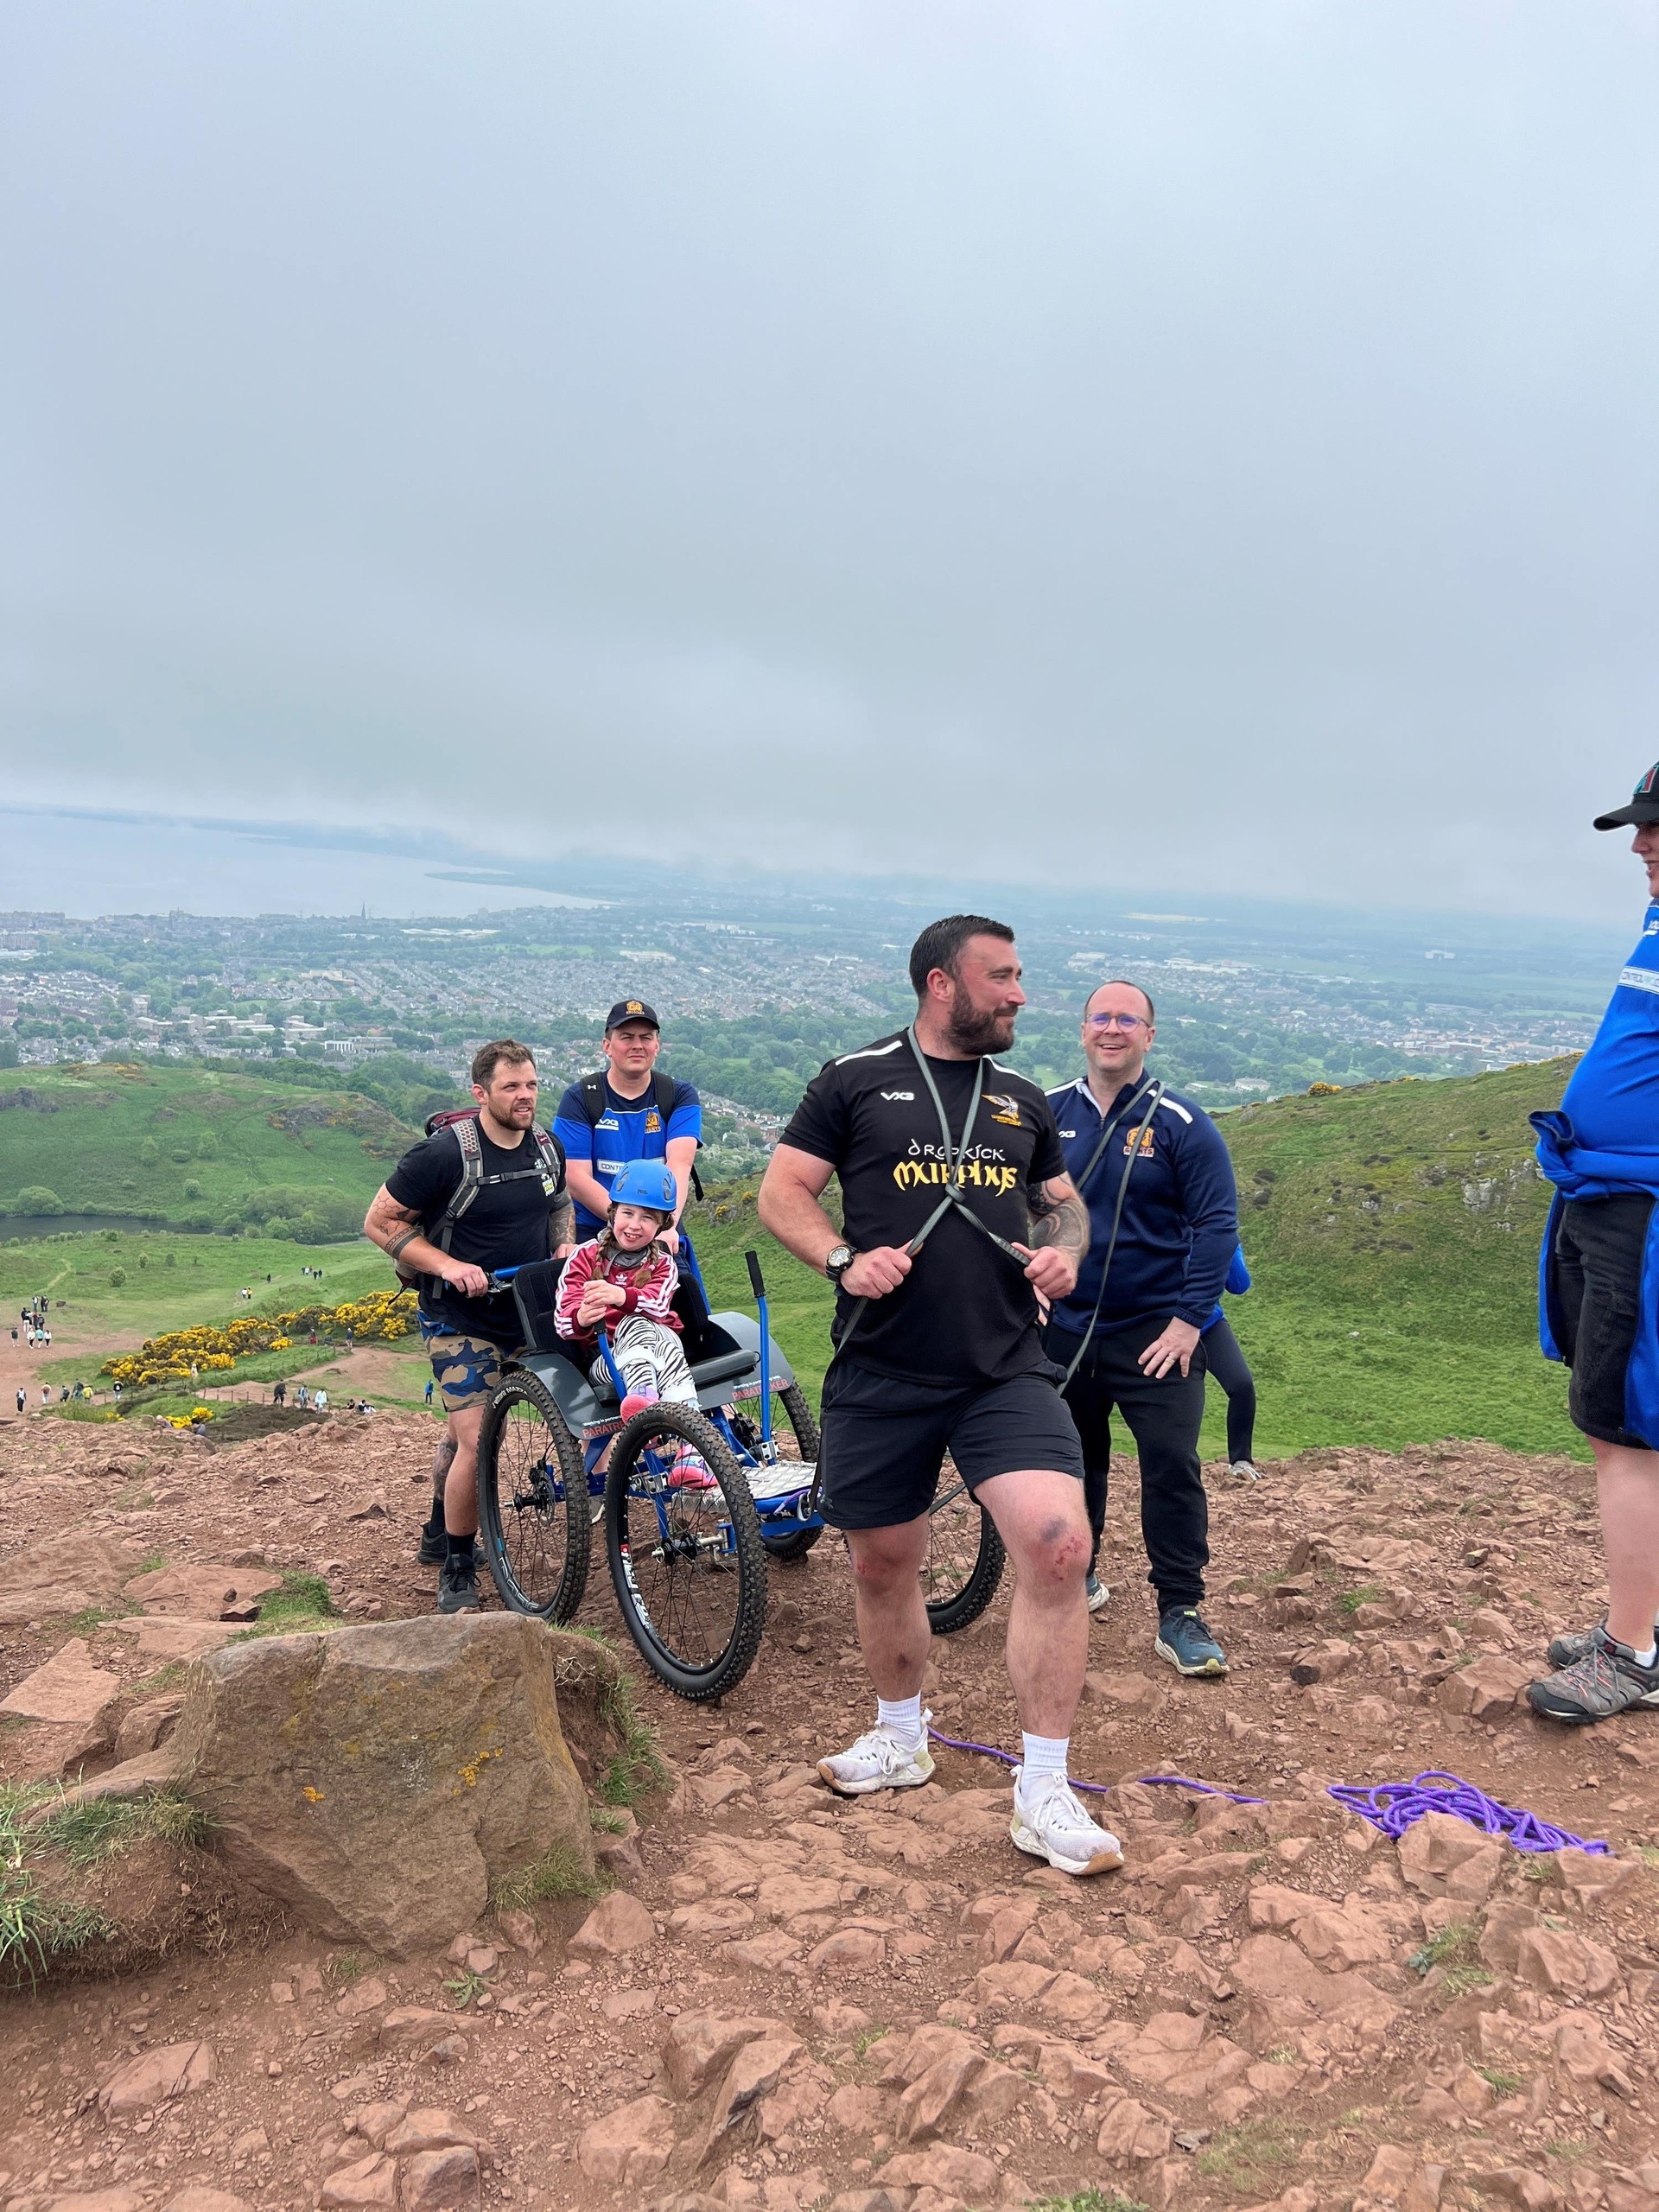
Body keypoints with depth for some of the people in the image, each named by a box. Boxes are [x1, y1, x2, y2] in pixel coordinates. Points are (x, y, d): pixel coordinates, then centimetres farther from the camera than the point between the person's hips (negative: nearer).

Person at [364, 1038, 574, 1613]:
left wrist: (563, 1247, -1)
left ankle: (439, 1531, 42)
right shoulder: (444, 1154, -20)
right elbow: (380, 1223, -13)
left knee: (469, 1429, 21)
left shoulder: (548, 1147, -1)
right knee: (476, 1442, -14)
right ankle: (457, 1569, 4)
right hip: (461, 1319, -6)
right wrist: (449, 1265, -23)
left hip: (525, 1313, 6)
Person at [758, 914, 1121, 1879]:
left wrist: (1065, 1250, 1)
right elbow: (782, 1193, 1)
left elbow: (1065, 1203, 23)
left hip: (1007, 1372, 2)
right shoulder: (856, 1081, 1)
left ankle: (1045, 1796, -2)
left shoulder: (1024, 1102, 13)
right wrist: (845, 1259, -16)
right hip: (882, 1375, -1)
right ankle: (902, 1737, 40)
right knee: (884, 1563, 11)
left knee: (1059, 1546, -16)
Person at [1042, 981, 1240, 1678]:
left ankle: (1180, 1616, 7)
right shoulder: (1046, 1114, 1)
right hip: (1063, 1327, 3)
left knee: (1172, 1469, -4)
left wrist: (1189, 1318, -14)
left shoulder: (1180, 1124, -8)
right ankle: (1077, 1578, 35)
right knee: (1072, 1461, 16)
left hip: (1156, 1335, -3)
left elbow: (1216, 1223, -8)